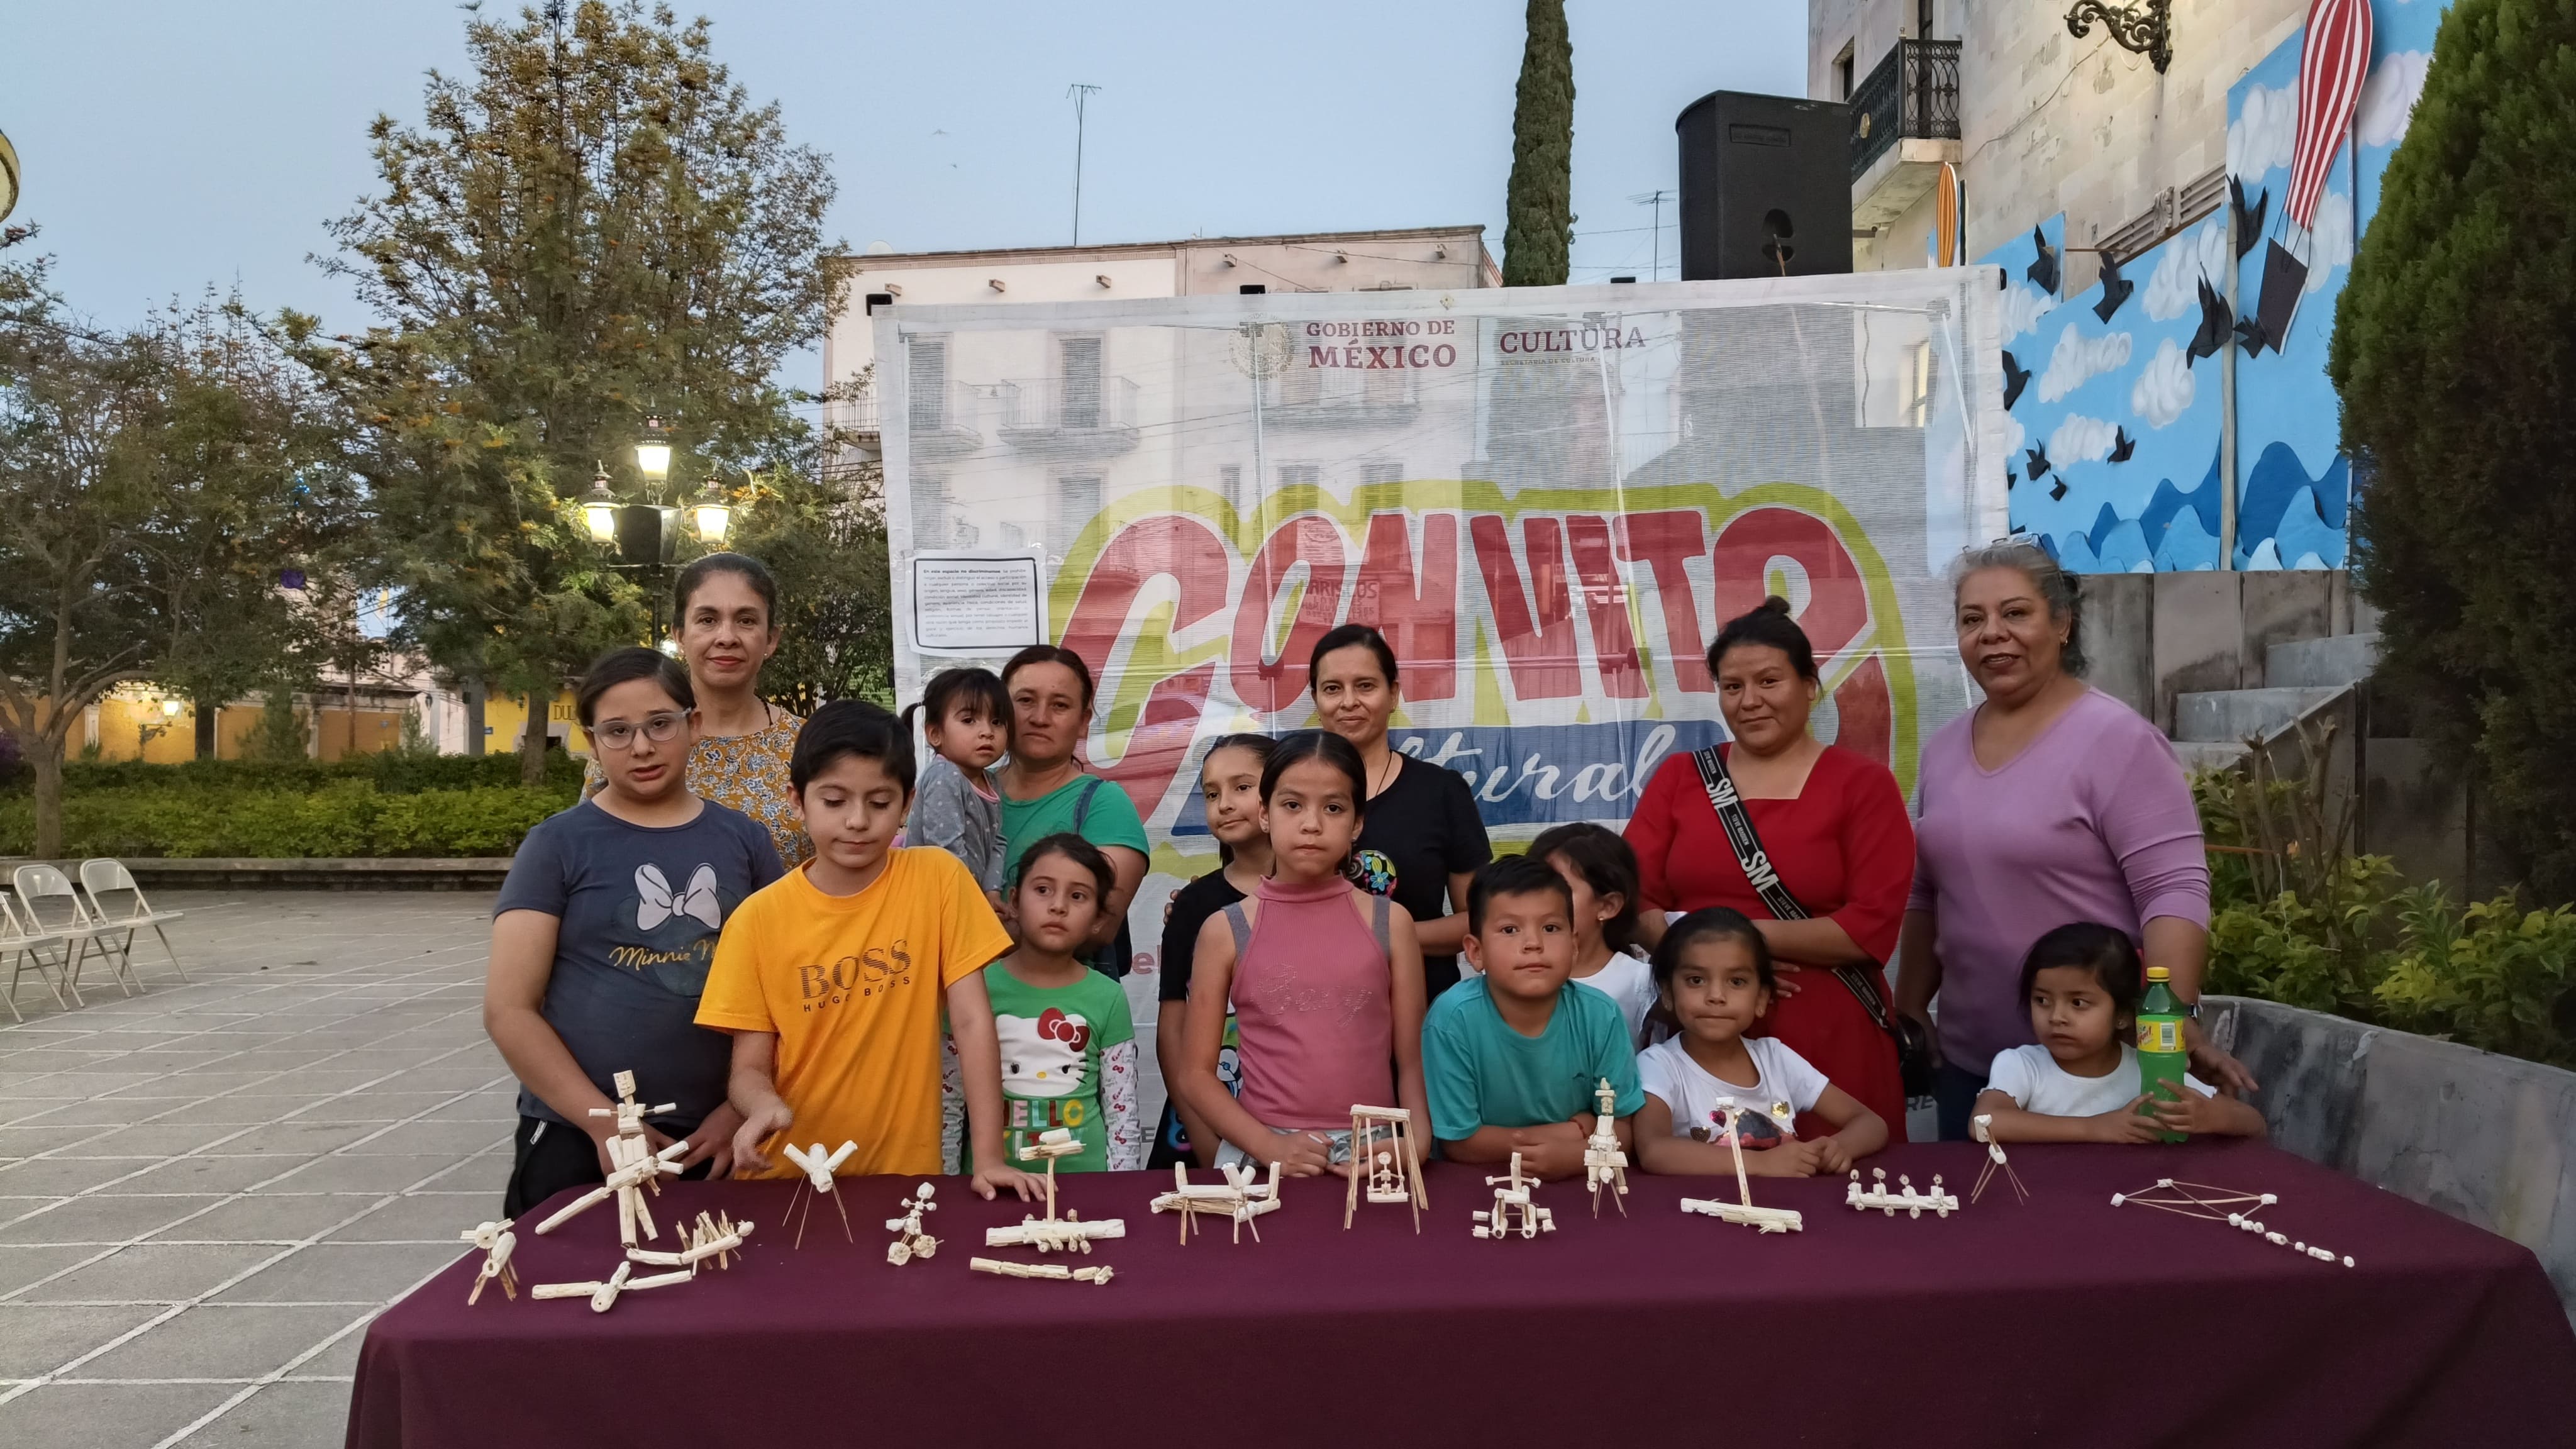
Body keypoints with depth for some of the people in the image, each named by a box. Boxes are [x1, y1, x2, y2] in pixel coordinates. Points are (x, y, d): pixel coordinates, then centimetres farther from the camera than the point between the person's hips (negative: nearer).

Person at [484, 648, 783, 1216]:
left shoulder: (743, 839, 5)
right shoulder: (558, 846, -2)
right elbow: (508, 1009, -6)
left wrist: (742, 1109, -4)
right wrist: (606, 1124, -12)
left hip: (714, 1139, 2)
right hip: (576, 1140, -2)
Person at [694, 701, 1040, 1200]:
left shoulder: (938, 878, -4)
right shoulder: (759, 917, -3)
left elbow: (973, 1021, -5)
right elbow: (750, 1066, -1)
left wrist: (989, 1157, -11)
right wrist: (763, 1105, -23)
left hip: (905, 1173, -2)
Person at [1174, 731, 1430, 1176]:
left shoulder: (1389, 923, 4)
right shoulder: (1226, 931, 2)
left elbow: (1412, 1062, 6)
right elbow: (1195, 1074, 3)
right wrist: (1269, 1145, -9)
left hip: (1371, 1153, 1)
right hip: (1260, 1155, -1)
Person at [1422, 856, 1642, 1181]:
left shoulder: (1600, 1016, -10)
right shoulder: (1453, 1018, -17)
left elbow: (1624, 1127, -2)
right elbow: (1458, 1142, -11)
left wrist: (1580, 1151, -23)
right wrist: (1571, 1130, -12)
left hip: (1578, 1185, 4)